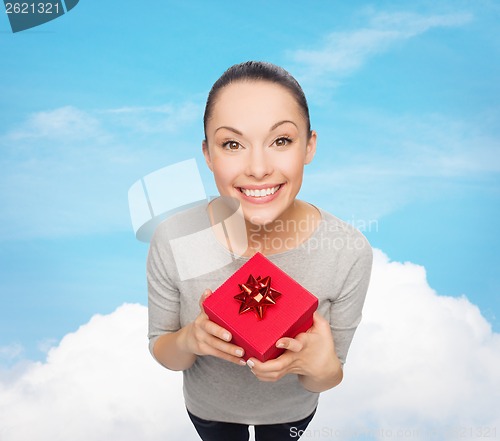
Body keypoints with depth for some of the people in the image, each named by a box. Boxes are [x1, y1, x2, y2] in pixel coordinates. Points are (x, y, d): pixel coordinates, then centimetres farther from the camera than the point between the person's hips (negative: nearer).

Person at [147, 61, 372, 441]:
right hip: (208, 408, 0)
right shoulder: (173, 240, -30)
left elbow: (327, 380, -17)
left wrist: (321, 367, -41)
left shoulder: (349, 252, -31)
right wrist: (189, 340, -36)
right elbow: (161, 350, -14)